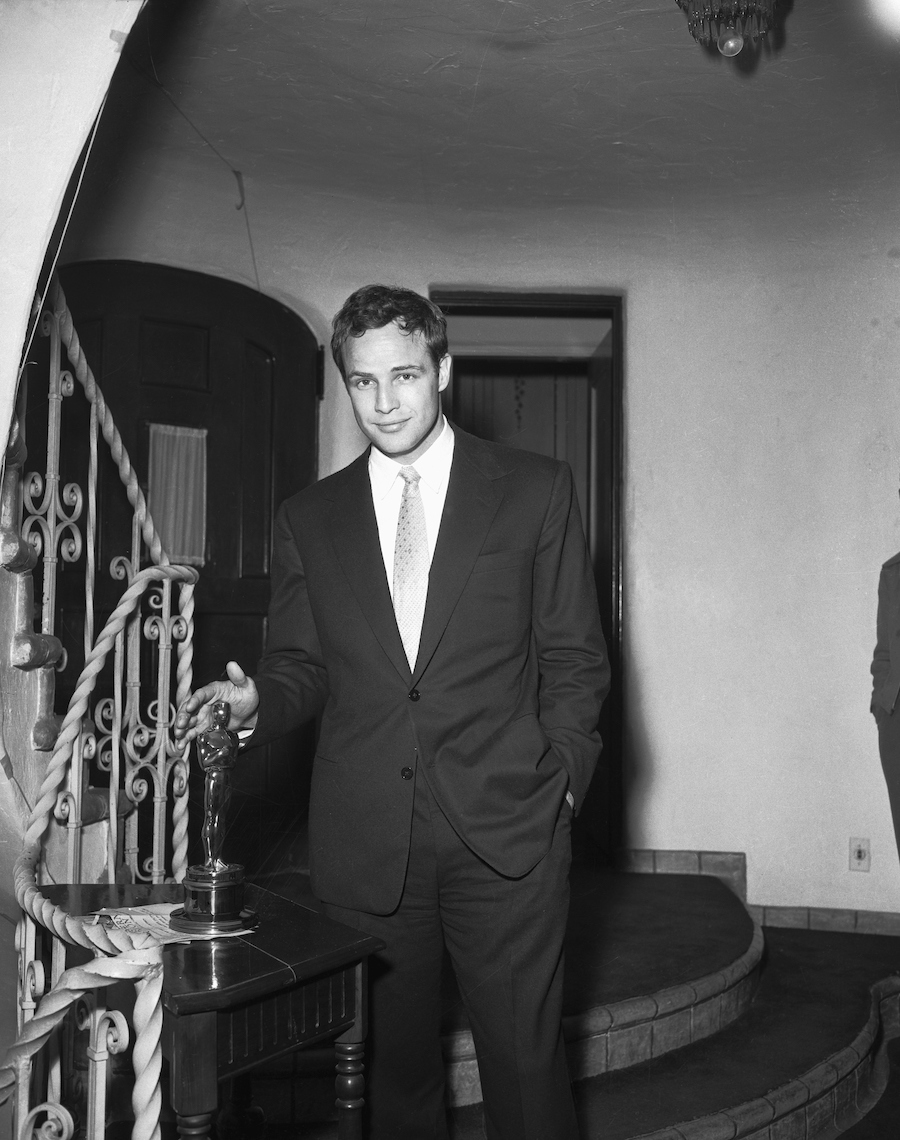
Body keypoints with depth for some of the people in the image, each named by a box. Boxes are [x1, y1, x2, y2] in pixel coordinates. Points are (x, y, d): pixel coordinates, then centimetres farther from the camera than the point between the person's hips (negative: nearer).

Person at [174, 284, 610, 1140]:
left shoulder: (535, 490, 4)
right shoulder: (308, 519, 10)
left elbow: (574, 659, 5)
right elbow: (301, 666, 12)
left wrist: (558, 780, -4)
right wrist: (255, 701, -8)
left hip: (506, 832, -2)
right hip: (363, 839, 2)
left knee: (525, 1066, 3)